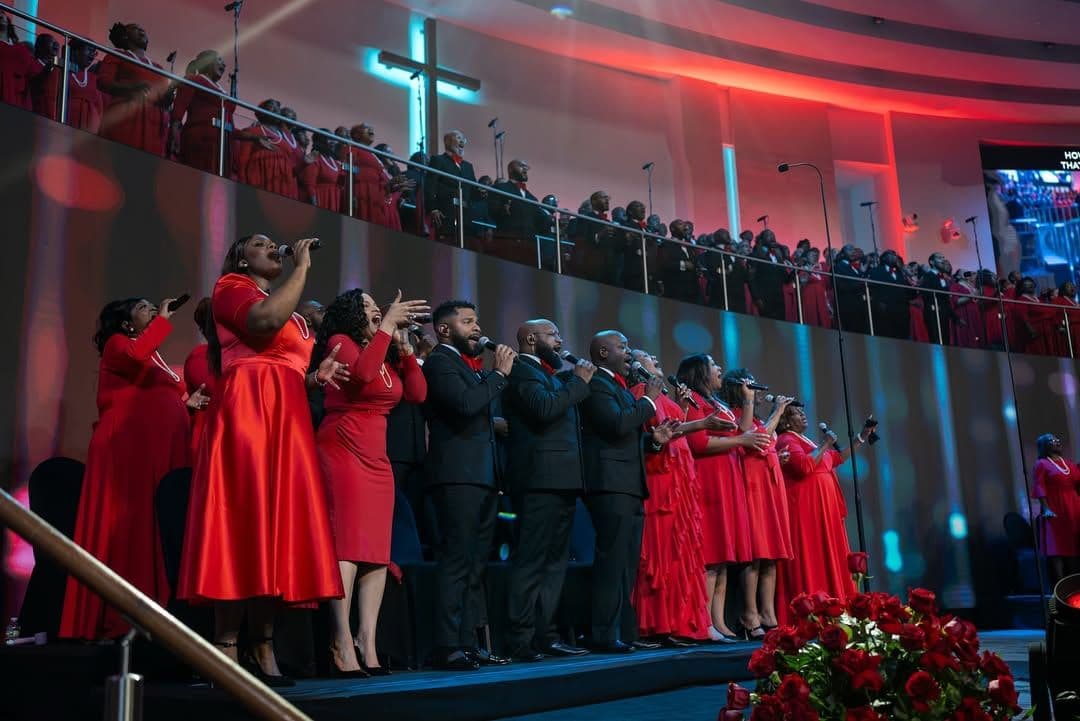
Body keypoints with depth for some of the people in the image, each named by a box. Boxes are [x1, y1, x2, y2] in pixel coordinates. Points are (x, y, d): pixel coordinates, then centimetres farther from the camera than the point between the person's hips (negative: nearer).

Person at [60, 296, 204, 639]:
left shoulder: (155, 357, 27)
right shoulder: (118, 344, 3)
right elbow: (137, 355, -22)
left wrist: (185, 403, 15)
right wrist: (164, 319, -10)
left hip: (156, 451, 8)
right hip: (127, 449, -8)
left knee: (151, 529, 2)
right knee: (126, 526, -11)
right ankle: (119, 618, -11)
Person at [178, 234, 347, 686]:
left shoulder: (289, 311, 28)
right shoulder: (230, 287, 4)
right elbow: (267, 321, -18)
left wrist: (313, 378, 11)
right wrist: (302, 266, -9)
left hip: (286, 420, 8)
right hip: (247, 414, -8)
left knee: (276, 526, 2)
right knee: (243, 522, -13)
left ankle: (263, 649, 4)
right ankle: (226, 651, -11)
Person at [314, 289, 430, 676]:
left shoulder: (387, 355, 19)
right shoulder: (341, 342, -1)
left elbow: (417, 393, 11)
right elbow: (362, 374, -22)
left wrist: (404, 346, 5)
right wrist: (388, 324, -16)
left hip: (377, 458, 8)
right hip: (342, 451, -7)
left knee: (377, 549, 1)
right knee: (347, 543, -14)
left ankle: (367, 643, 2)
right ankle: (342, 643, -14)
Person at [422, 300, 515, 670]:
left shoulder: (469, 365, 24)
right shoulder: (440, 362, -4)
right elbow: (464, 403, -20)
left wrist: (495, 423, 8)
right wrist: (500, 373, -10)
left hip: (483, 476, 10)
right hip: (457, 475, -10)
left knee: (476, 565, 9)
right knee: (456, 562, -11)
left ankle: (468, 643, 14)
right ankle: (447, 648, -9)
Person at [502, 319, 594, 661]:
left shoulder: (546, 373, 25)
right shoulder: (522, 370, -6)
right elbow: (544, 408, -21)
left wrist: (577, 380, 11)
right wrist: (578, 381, -10)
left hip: (560, 480, 11)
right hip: (541, 478, -10)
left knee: (554, 561, 12)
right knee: (532, 560, -11)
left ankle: (541, 634, 17)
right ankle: (521, 641, -9)